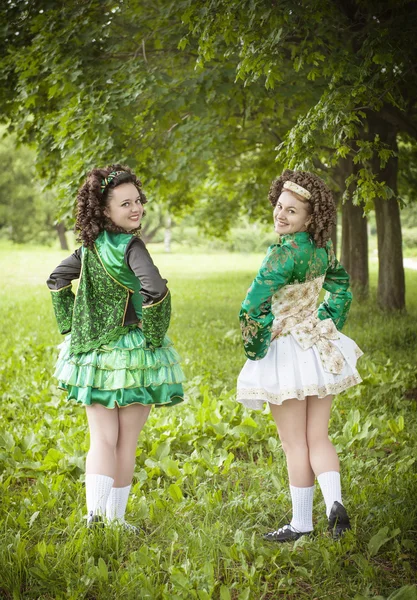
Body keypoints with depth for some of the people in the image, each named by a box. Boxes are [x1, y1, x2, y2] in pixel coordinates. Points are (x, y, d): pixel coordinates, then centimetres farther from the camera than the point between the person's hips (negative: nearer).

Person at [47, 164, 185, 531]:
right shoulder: (130, 245, -16)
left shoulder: (90, 245, 5)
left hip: (93, 352, 5)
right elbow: (155, 290, -30)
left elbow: (57, 280, 15)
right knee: (127, 443, 9)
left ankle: (95, 513, -7)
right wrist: (155, 335, -15)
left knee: (102, 440, 7)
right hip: (133, 354, -5)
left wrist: (71, 326, 19)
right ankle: (115, 518, 18)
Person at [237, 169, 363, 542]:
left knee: (295, 444, 5)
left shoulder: (285, 253, -22)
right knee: (318, 438, 14)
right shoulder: (323, 248, 2)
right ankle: (334, 501, -4)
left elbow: (252, 307, -25)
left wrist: (255, 346, -10)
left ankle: (302, 522, 15)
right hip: (321, 347, 7)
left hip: (286, 352, -7)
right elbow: (341, 288, 18)